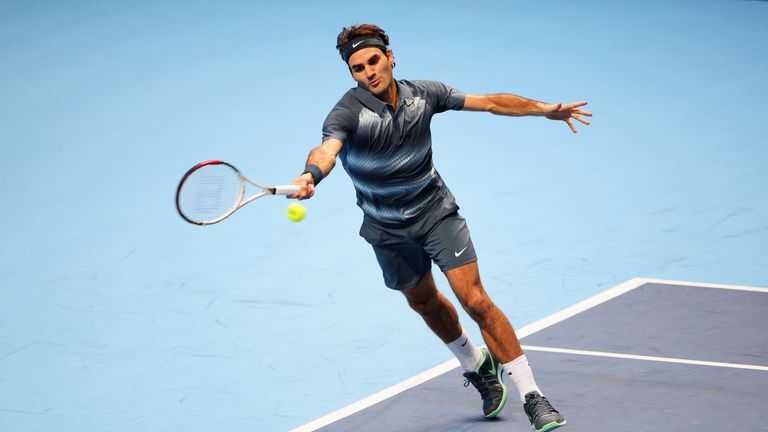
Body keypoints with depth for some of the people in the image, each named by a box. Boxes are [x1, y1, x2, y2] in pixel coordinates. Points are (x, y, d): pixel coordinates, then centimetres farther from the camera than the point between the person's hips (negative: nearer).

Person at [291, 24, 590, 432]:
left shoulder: (423, 94, -12)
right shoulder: (348, 112, -24)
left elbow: (488, 102, 1)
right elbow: (327, 148, -46)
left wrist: (545, 109, -2)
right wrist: (311, 174, -68)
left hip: (436, 210, 0)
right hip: (387, 228, 0)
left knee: (475, 299, -11)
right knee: (424, 302, 19)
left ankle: (532, 397, -7)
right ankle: (476, 367, 47)